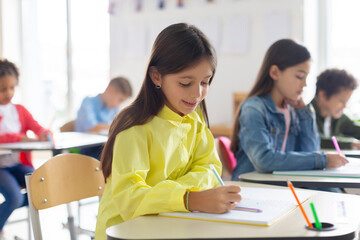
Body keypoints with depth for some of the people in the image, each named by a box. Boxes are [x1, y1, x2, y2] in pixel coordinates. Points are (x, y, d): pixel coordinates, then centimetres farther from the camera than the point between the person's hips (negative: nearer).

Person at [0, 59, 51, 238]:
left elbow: (38, 128, 2)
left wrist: (45, 135, -21)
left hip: (18, 164, 5)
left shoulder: (20, 110, 10)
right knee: (14, 197, -26)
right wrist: (19, 138, -28)